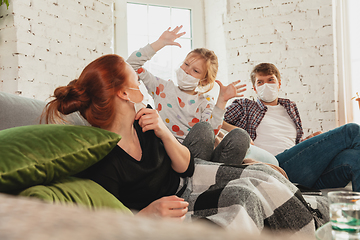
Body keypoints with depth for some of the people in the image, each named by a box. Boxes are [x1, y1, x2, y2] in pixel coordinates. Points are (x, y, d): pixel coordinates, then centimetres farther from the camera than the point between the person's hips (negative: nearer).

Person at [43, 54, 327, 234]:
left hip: (182, 181, 7)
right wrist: (148, 214, -41)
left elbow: (185, 167, -5)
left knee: (263, 176, -2)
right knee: (243, 197, -23)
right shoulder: (100, 164, -33)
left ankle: (309, 230, 19)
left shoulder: (144, 121, -13)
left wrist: (164, 134, -24)